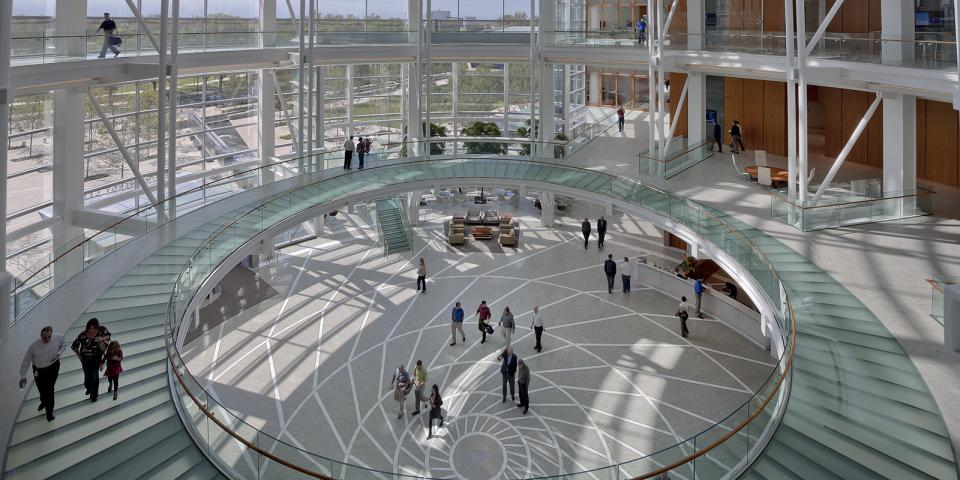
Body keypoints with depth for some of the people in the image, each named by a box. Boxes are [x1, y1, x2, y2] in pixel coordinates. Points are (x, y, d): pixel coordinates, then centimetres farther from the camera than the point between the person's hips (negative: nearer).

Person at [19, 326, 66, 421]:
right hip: (39, 370, 0)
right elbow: (26, 360, -14)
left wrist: (58, 353, -17)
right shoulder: (34, 346, -25)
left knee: (50, 389, -3)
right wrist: (23, 376, -13)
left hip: (53, 368, 0)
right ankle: (43, 402, 53)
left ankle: (49, 411, 20)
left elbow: (64, 345, 3)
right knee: (41, 389, 15)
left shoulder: (59, 338, -21)